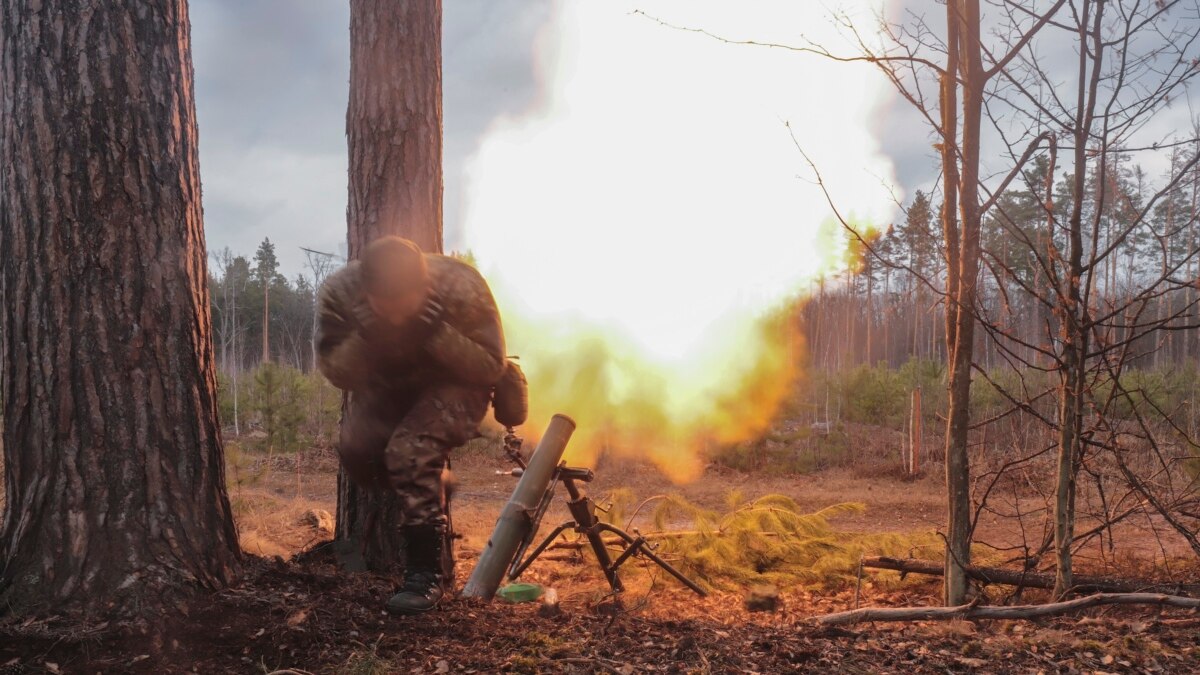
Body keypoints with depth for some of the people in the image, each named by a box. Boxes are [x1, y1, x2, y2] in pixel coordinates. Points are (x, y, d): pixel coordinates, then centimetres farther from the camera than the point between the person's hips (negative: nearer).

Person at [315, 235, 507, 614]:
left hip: (453, 385, -4)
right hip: (387, 386, 4)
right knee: (356, 452, -20)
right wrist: (363, 338, -37)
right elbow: (337, 375, -16)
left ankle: (426, 574, -16)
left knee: (410, 452, -28)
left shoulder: (462, 288, -31)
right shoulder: (339, 293, -24)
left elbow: (492, 368, -23)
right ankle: (432, 485, 11)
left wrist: (437, 334, -39)